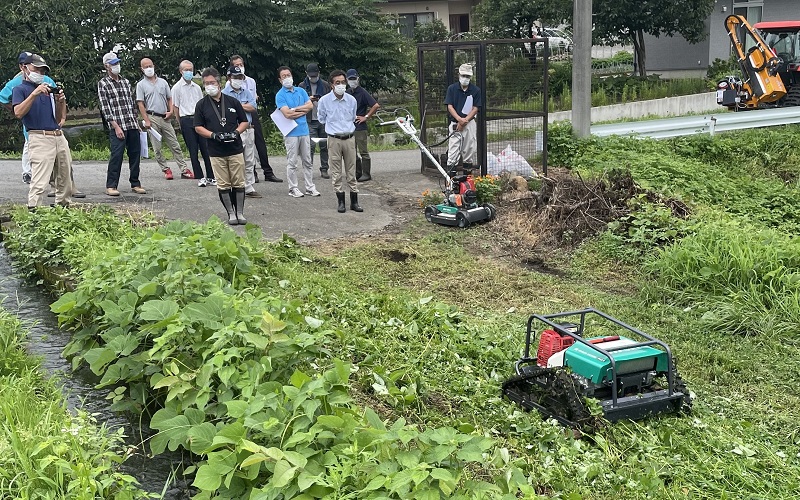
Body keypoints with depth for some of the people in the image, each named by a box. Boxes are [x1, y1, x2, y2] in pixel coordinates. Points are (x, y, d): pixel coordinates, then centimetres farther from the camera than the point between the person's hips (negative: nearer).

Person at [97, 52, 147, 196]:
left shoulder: (125, 81, 18)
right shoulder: (103, 83, 0)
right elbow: (105, 107, -6)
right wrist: (116, 127, -13)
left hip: (132, 125, 6)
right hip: (117, 126, -6)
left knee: (135, 154, 6)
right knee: (116, 155, -10)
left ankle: (135, 184, 16)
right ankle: (111, 186, -4)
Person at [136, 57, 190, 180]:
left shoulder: (163, 82, 12)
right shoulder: (141, 85, 2)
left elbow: (169, 98, 17)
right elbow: (140, 104, -3)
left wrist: (170, 111, 0)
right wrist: (146, 120, -10)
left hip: (165, 118, 3)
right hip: (152, 118, -3)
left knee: (175, 145, 2)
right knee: (157, 148, 0)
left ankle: (184, 170, 3)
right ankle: (166, 170, 10)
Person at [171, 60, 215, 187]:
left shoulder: (197, 87, 15)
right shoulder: (177, 88, 2)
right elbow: (175, 107, 3)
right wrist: (181, 124, 2)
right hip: (186, 119, -4)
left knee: (206, 148, 1)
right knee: (193, 151, -1)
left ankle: (210, 176, 7)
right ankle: (200, 177, 4)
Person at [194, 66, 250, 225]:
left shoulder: (232, 102, 6)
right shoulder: (202, 105, 4)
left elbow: (245, 122, 11)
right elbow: (198, 127, 4)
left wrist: (236, 132, -8)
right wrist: (213, 135, -12)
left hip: (236, 148, 1)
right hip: (216, 151, 0)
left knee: (239, 183, 3)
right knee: (223, 185, 2)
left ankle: (240, 212, 12)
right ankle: (231, 213, 12)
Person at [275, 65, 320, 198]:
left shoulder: (301, 91, 12)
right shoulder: (280, 95, -5)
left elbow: (310, 105, 0)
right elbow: (287, 113, -16)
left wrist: (294, 110, -8)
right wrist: (302, 110, -4)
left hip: (304, 130, 5)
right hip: (291, 132, -5)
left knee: (307, 161, 9)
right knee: (292, 162, 0)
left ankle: (310, 187, 15)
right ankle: (293, 188, 7)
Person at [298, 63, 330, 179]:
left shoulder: (325, 85, 9)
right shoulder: (302, 86, 5)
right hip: (310, 121, -2)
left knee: (325, 146, 5)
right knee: (311, 145, -10)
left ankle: (324, 169, 14)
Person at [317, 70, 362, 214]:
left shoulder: (351, 100, 2)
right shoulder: (324, 100, -6)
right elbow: (321, 119, 11)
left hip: (350, 138, 2)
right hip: (334, 140, -2)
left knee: (351, 171, 6)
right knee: (336, 172, 2)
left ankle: (354, 202, 12)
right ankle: (341, 201, 10)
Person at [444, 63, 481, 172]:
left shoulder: (476, 90, 2)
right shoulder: (452, 88, 1)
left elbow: (475, 108, 0)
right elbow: (449, 106, -3)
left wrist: (465, 120, -11)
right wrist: (459, 119, -17)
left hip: (470, 123, 1)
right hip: (455, 123, -1)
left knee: (470, 147, 5)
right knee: (453, 147, -6)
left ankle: (468, 166, 16)